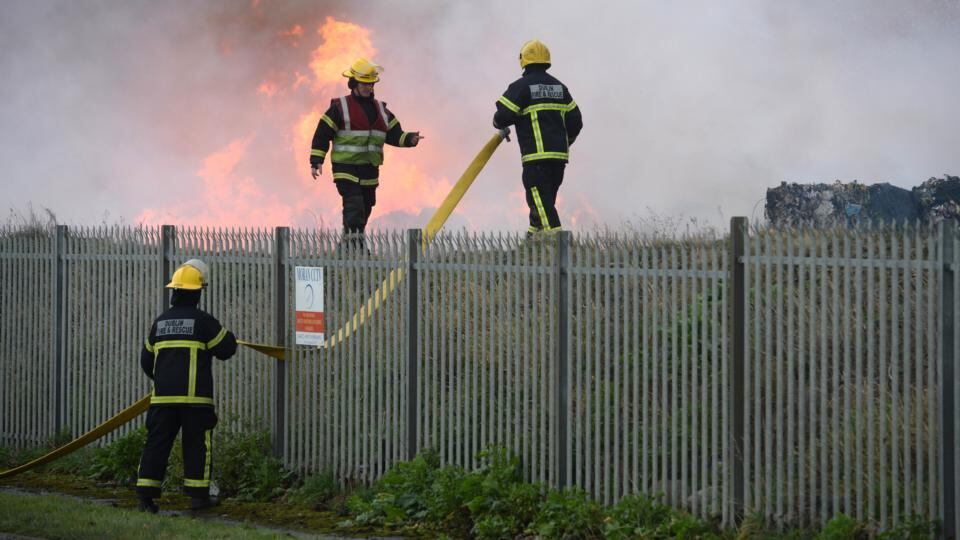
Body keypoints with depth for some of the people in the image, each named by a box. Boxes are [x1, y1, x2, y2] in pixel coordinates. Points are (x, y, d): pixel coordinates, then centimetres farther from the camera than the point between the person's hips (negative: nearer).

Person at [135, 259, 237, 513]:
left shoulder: (160, 322, 11)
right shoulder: (203, 321, -6)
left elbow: (146, 360, 18)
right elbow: (225, 349, 1)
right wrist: (229, 335, 23)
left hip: (163, 396, 4)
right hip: (195, 396, -4)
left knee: (157, 443, 5)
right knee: (197, 445, 4)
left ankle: (145, 494, 1)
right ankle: (198, 496, 4)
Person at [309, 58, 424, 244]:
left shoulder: (380, 109, 14)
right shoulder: (339, 108, -4)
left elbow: (394, 135, 15)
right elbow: (322, 134, -4)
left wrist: (410, 138, -6)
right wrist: (316, 161, -11)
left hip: (370, 171, 6)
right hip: (346, 169, -6)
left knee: (364, 212, 11)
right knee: (354, 208, -18)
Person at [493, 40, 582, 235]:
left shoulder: (521, 86, -6)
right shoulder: (559, 87, 15)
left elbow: (502, 117, -10)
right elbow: (575, 121, 15)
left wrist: (502, 127, 14)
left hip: (536, 155, -7)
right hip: (559, 156, 7)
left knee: (542, 203, -9)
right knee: (545, 201, 16)